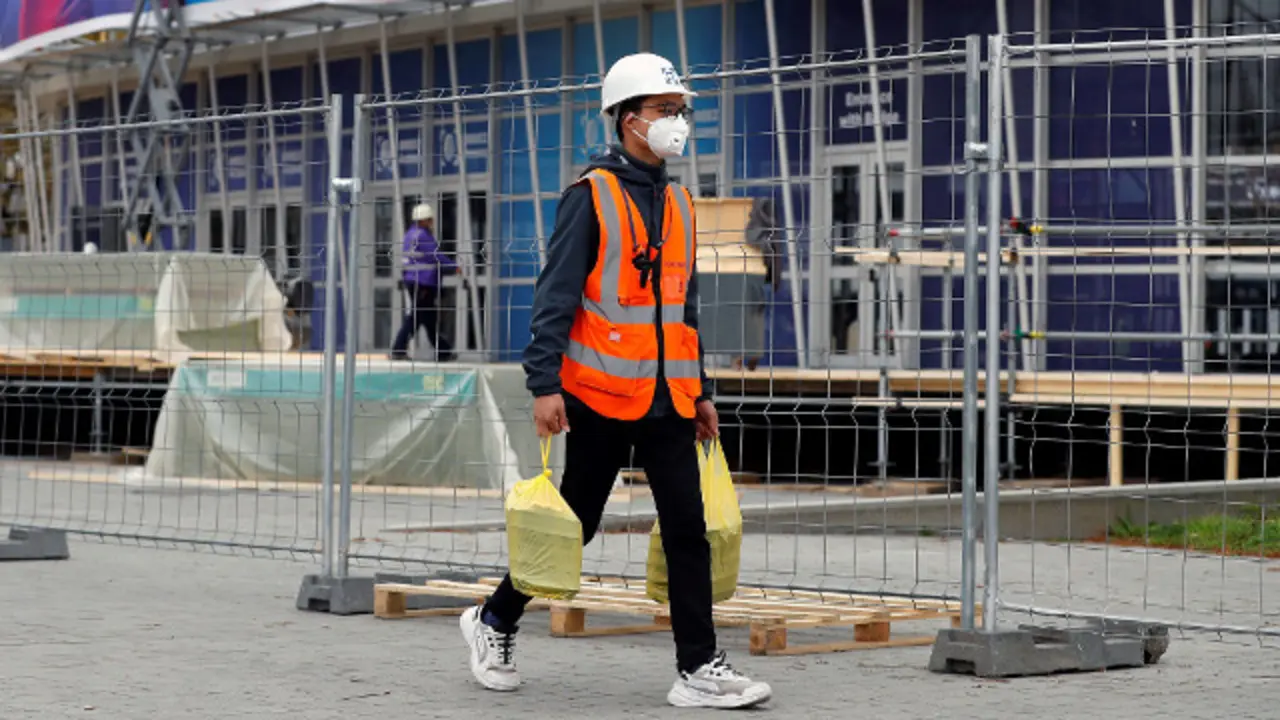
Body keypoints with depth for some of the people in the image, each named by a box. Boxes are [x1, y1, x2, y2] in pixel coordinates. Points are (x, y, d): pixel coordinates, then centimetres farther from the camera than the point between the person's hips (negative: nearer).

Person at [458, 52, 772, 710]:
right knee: (575, 524, 5)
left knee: (688, 529, -2)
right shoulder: (592, 195, -7)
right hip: (600, 394, -6)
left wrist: (700, 392, 18)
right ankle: (495, 620, 25)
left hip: (666, 398, 6)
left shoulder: (677, 202, 14)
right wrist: (544, 384, -18)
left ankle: (699, 670, -1)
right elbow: (555, 295, -11)